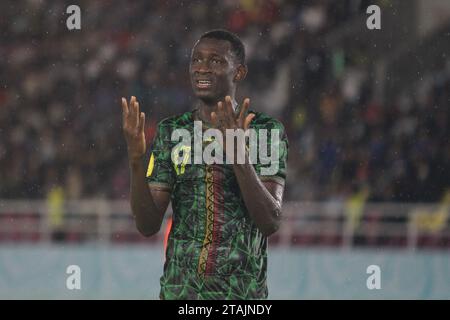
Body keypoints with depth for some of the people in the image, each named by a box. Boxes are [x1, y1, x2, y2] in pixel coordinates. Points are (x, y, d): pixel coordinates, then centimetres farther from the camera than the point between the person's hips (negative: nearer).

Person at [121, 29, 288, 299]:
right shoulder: (171, 132, 5)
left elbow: (271, 222, -15)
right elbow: (148, 225, -1)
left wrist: (239, 154, -26)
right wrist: (135, 158, -15)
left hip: (243, 295, -2)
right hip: (178, 290, 2)